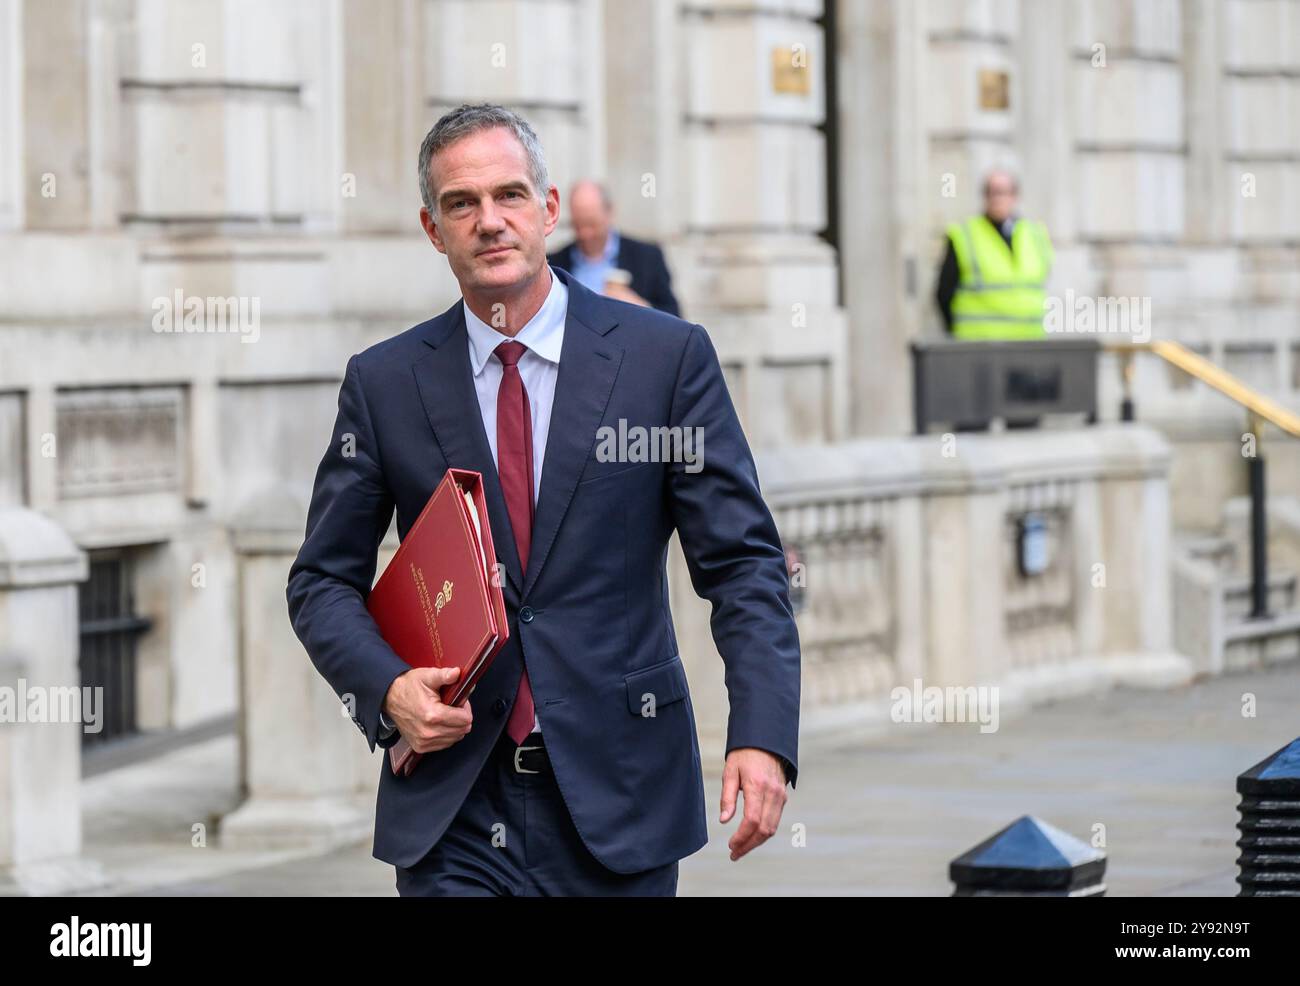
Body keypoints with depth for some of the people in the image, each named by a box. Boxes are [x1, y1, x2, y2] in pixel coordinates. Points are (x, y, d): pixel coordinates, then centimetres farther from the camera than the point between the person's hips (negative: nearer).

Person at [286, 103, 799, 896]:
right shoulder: (384, 383, 5)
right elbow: (325, 580, 11)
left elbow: (742, 562, -1)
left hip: (615, 799, 0)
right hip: (455, 810, 1)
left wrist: (763, 734, -14)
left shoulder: (666, 356, 1)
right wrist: (386, 687, -9)